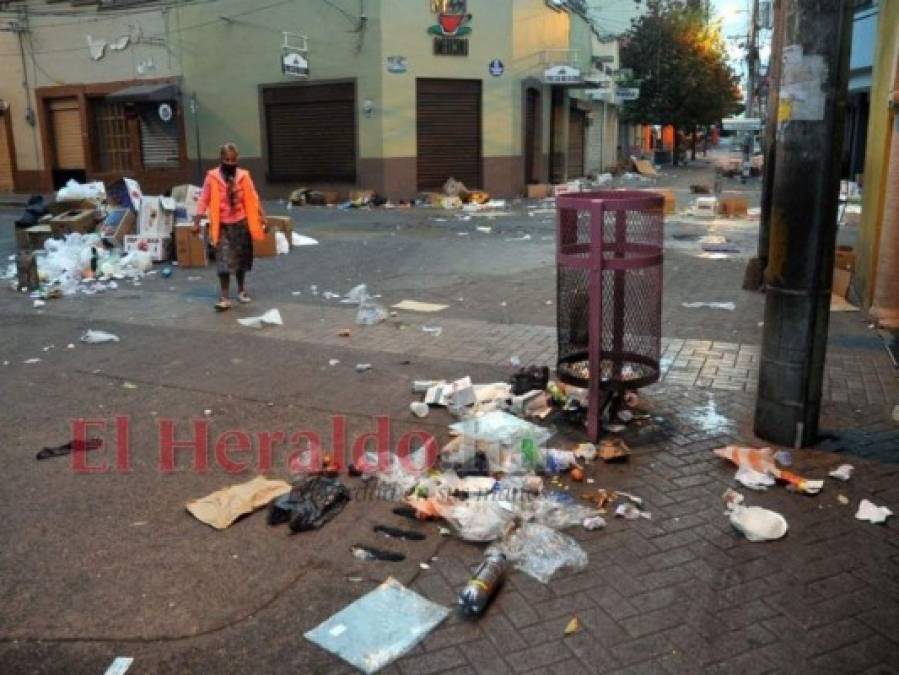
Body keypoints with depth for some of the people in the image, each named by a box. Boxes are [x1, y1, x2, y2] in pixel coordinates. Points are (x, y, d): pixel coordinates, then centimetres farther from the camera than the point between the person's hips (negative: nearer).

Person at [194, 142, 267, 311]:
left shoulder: (244, 176, -2)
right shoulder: (212, 177, -6)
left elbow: (254, 200, 2)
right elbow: (204, 200, -3)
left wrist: (263, 220, 2)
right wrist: (196, 222, -6)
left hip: (241, 224, 2)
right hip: (222, 225, -2)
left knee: (241, 259, 14)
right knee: (223, 262, -7)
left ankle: (241, 290, 31)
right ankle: (224, 298, -5)